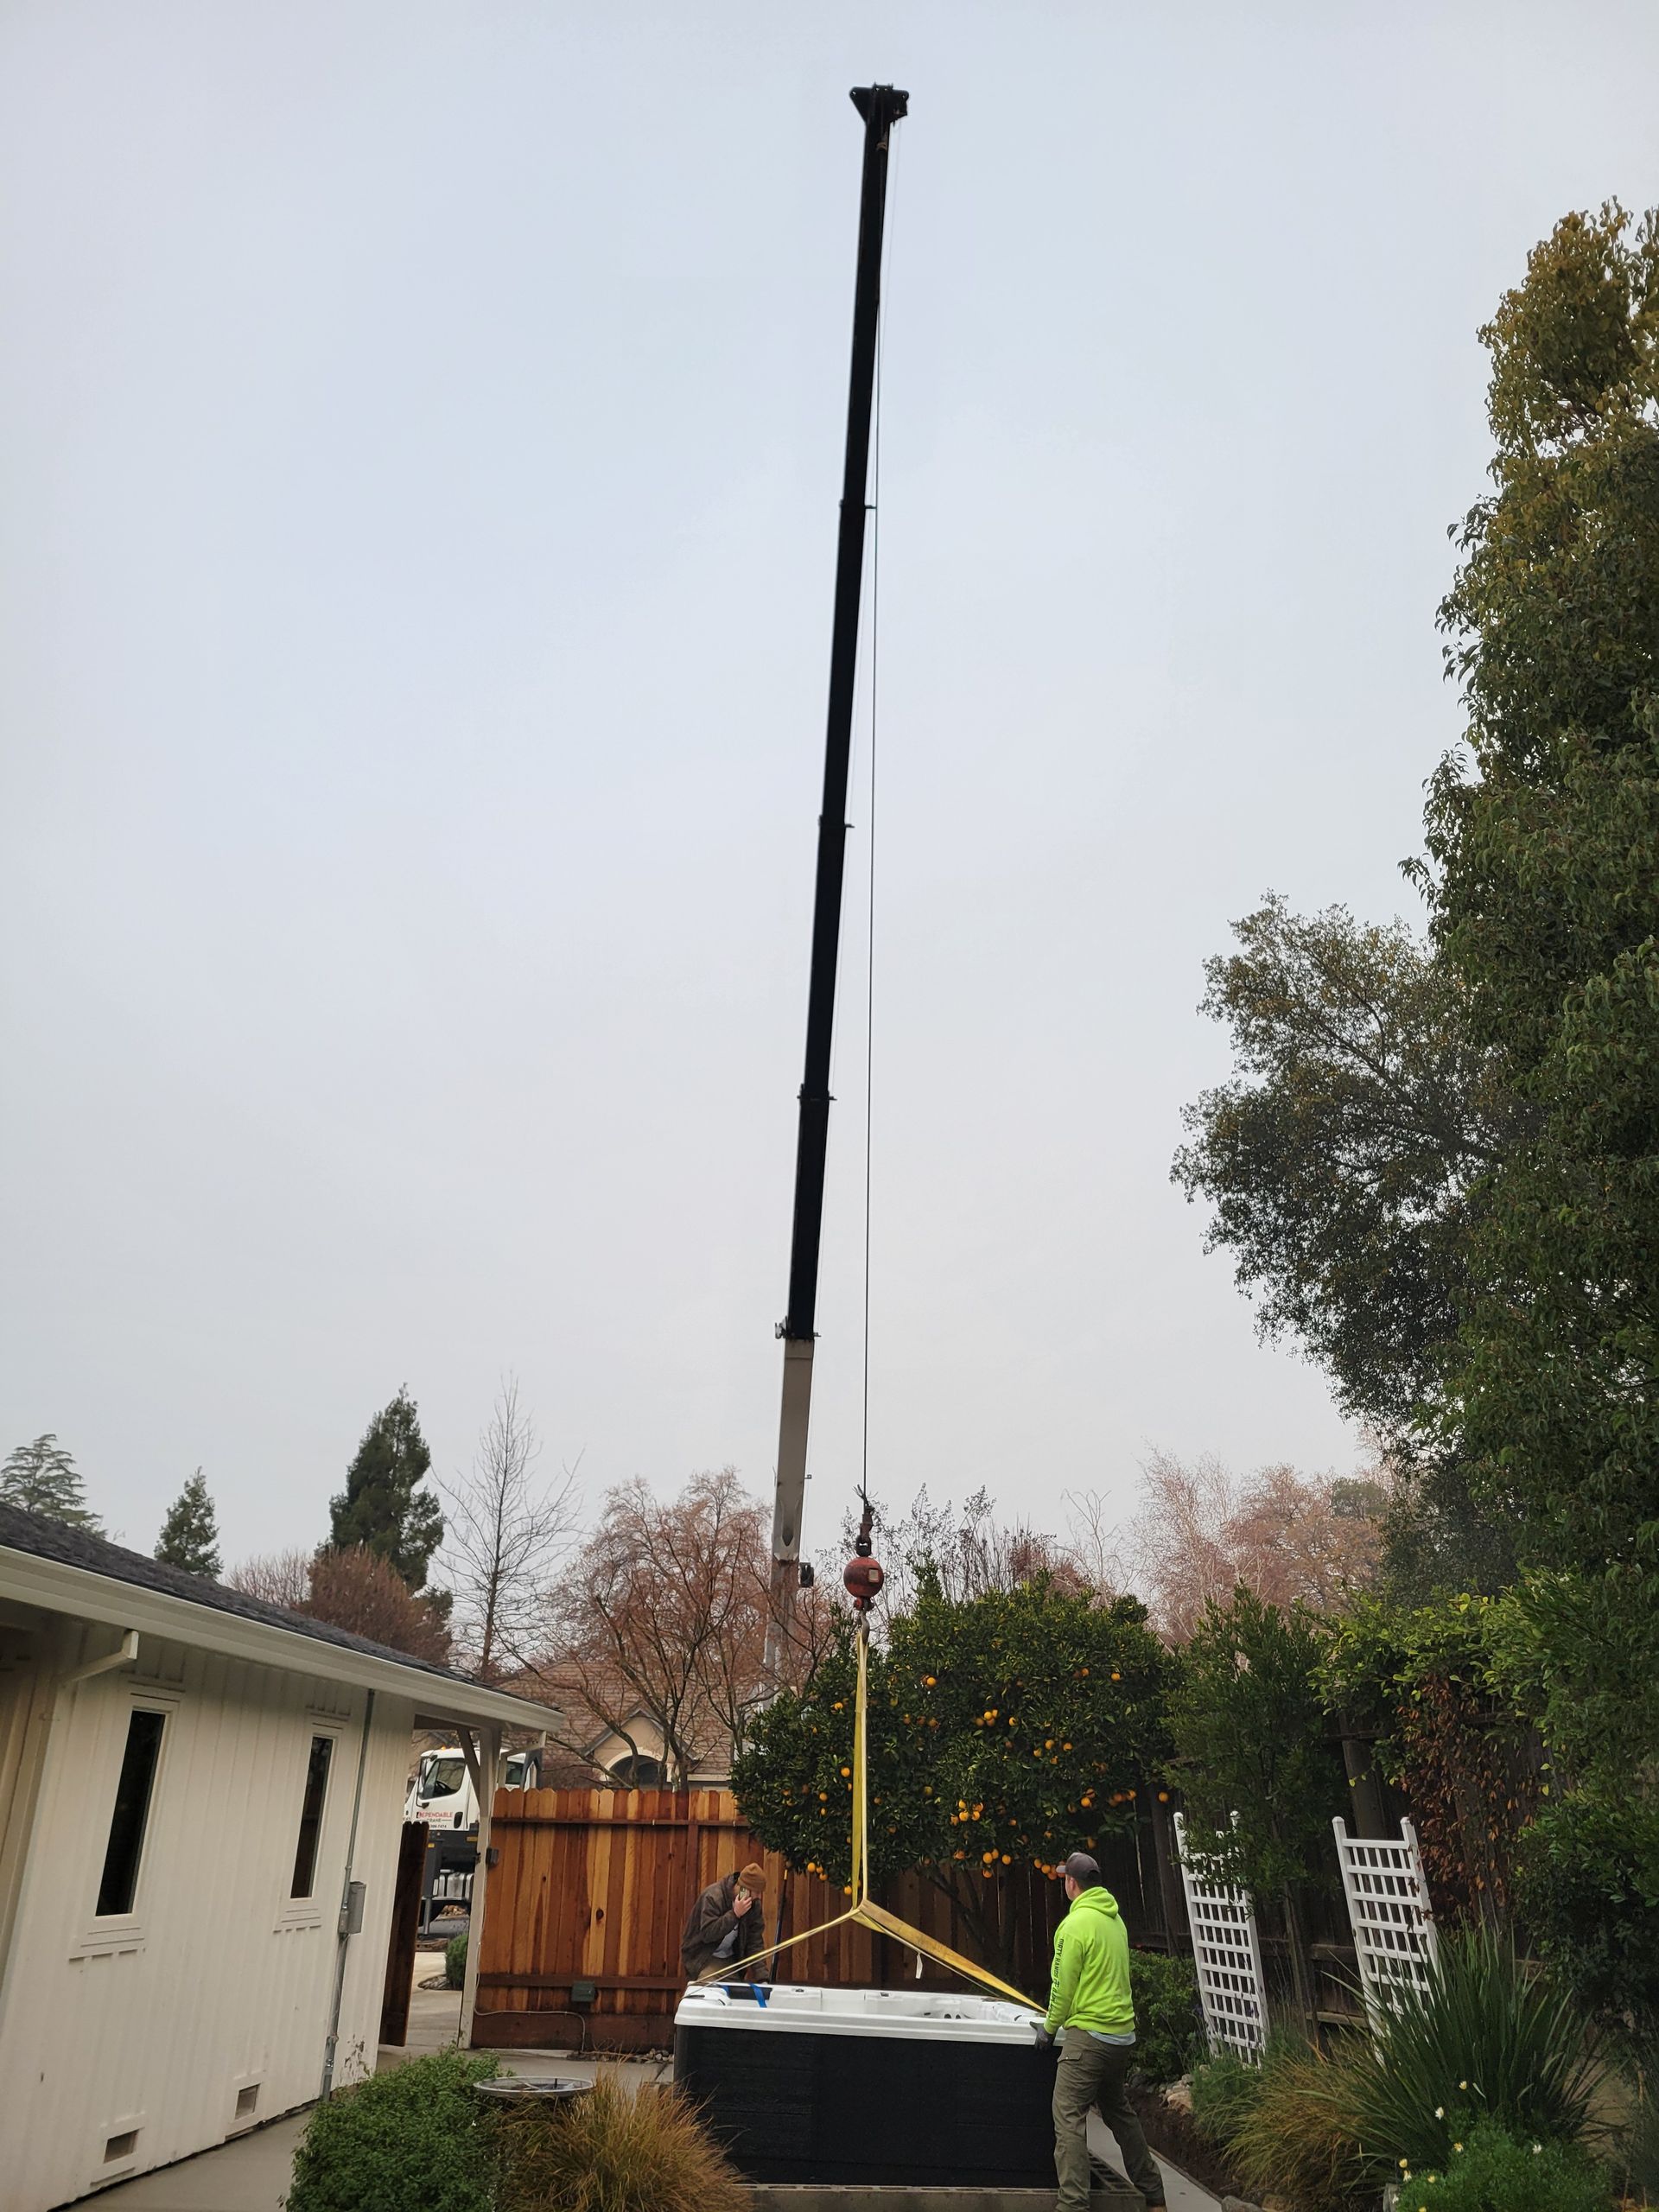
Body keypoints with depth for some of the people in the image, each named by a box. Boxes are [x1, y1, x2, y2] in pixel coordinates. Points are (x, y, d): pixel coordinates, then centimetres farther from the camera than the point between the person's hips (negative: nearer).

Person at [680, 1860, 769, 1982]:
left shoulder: (754, 1903, -5)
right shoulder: (713, 1897, -23)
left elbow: (755, 1941, -4)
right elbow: (707, 1934, -31)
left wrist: (761, 1977, -13)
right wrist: (735, 1914, -35)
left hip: (730, 1960, 5)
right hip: (703, 1958, -5)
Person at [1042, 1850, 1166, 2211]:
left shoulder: (1076, 1924, -14)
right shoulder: (1115, 1919, 10)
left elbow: (1064, 1986, -11)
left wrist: (1050, 2027, 4)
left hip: (1089, 2034, -8)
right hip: (1123, 2032, 8)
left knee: (1069, 2118, -5)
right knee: (1119, 2112, 22)